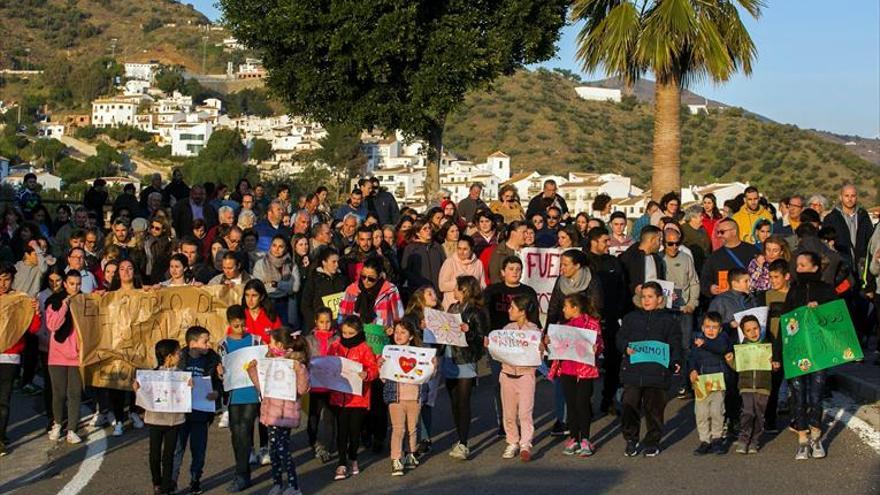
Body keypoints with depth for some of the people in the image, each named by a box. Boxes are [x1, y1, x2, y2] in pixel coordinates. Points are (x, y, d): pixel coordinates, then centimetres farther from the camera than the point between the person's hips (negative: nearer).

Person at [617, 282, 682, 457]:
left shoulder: (668, 321, 7)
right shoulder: (631, 318, 11)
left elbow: (675, 345, 5)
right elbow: (620, 338, 10)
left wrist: (675, 362, -11)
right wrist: (626, 348, -11)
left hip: (657, 372, -1)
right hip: (632, 371, 1)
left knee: (654, 408, 4)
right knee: (629, 407, -3)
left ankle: (653, 442, 19)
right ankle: (631, 440, 13)